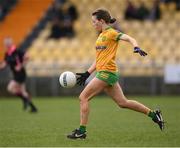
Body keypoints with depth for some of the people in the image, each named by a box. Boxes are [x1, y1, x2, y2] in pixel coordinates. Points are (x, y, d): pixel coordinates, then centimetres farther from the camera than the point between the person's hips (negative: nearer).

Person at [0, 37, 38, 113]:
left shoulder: (17, 52, -18)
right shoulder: (7, 54, 6)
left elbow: (26, 57, -24)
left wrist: (21, 66, -20)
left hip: (21, 74, -8)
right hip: (16, 75, 8)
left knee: (10, 88, -16)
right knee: (22, 92, 11)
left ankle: (25, 100, -1)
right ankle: (33, 107, 19)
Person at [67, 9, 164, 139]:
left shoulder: (111, 33, -7)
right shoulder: (101, 35, 19)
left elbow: (129, 39, -19)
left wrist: (137, 48, -39)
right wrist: (87, 73, 19)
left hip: (106, 73, -9)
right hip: (106, 74, 9)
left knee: (83, 97, -9)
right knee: (123, 102, 10)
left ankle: (81, 131, -5)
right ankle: (153, 114, 16)